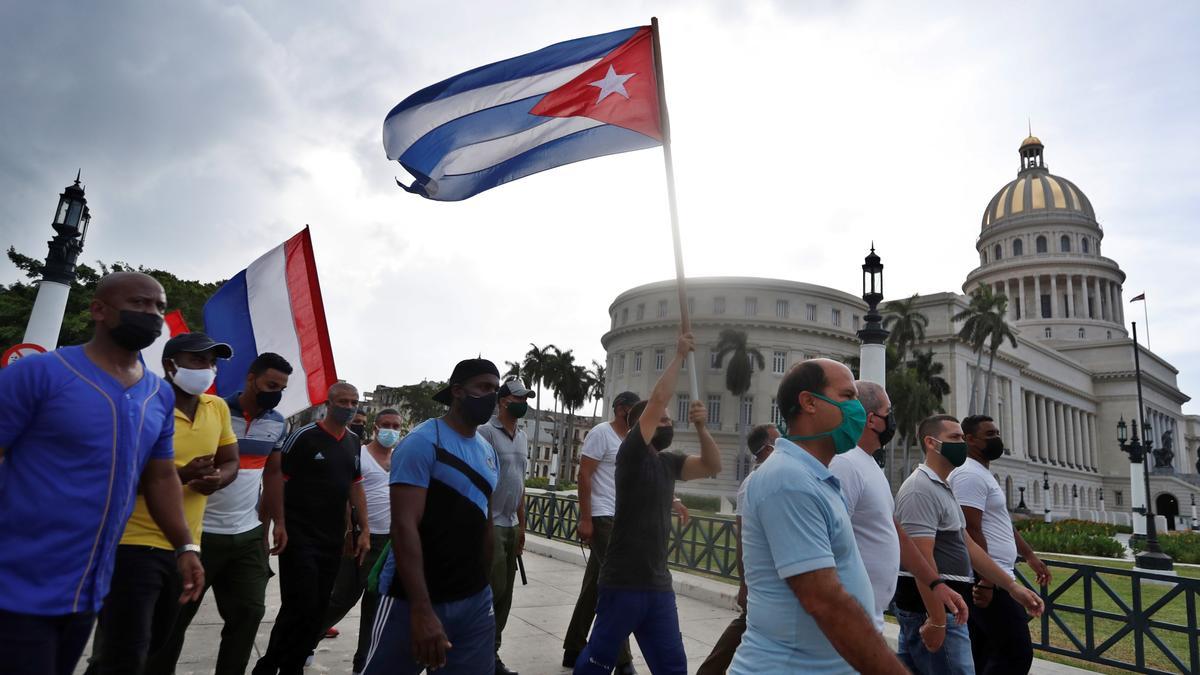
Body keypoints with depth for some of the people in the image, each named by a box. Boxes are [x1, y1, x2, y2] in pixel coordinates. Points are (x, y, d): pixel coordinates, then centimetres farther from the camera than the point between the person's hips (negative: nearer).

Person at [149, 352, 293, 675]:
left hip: (250, 535, 5)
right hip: (202, 533, -5)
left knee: (249, 611, 6)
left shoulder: (278, 424, 6)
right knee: (177, 614, 8)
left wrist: (278, 521, 12)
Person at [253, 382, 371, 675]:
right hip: (300, 538, -6)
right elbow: (276, 482, -9)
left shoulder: (353, 442, 10)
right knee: (299, 607, -5)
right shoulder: (304, 436, -10)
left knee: (318, 609, 9)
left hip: (333, 541, 6)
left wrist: (364, 529, 10)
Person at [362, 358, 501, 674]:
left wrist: (484, 585, 16)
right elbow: (404, 526, -19)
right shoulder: (423, 442, -12)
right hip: (414, 600, -6)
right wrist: (422, 610, -25)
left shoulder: (489, 452, 10)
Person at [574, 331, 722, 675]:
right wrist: (679, 355, -12)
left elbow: (712, 466, 7)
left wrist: (701, 427, -7)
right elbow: (657, 400, -19)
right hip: (623, 583, -6)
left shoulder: (669, 462, 8)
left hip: (659, 585, 7)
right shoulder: (631, 453, -10)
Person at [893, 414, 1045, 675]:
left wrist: (1012, 586, 15)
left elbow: (967, 545, 18)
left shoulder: (942, 489, 17)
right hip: (932, 608, -10)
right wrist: (937, 619, -24)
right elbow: (922, 559, -23)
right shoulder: (921, 488, -17)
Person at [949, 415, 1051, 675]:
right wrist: (986, 580, -24)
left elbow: (1002, 524, 28)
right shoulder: (970, 474, -14)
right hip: (988, 581, -11)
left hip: (989, 579, 11)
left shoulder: (982, 474, 19)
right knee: (1017, 653, -9)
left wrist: (1030, 556, 26)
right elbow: (971, 532, -21)